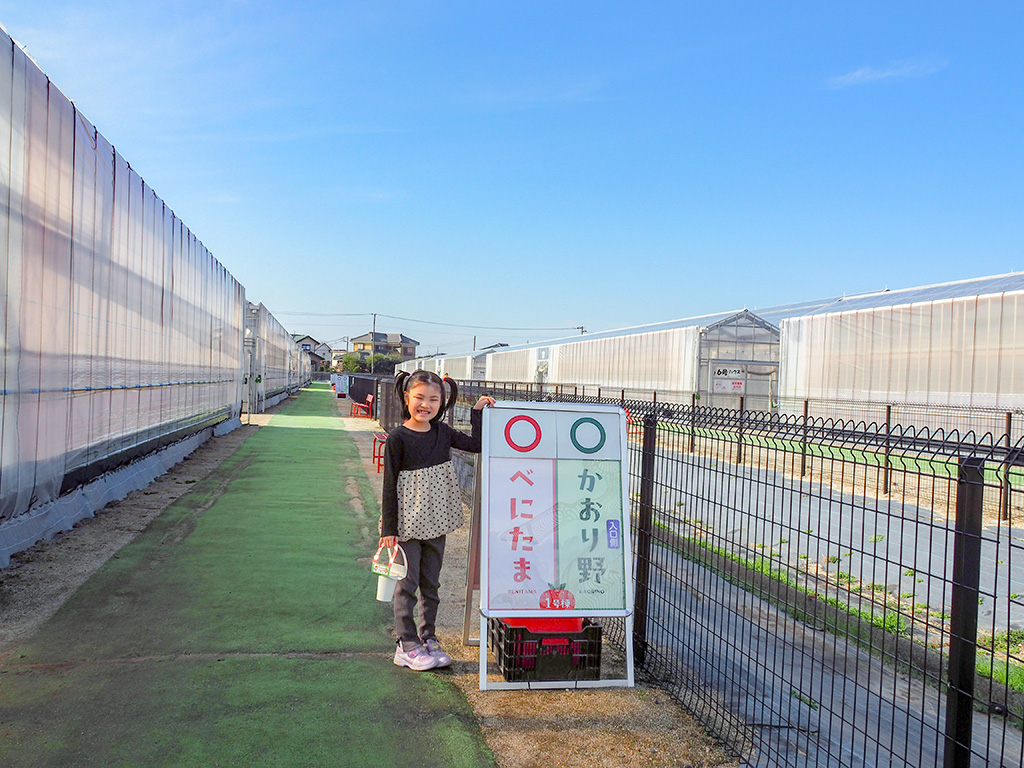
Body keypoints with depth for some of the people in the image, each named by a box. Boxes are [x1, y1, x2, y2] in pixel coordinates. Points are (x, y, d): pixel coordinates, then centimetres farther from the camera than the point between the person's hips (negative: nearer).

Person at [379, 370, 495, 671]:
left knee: (431, 583, 13)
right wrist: (388, 528, -10)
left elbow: (476, 444, 7)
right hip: (407, 523, -5)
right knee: (407, 583, 2)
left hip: (435, 522, 5)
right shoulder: (398, 438, -11)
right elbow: (389, 485, -10)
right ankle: (407, 644, 13)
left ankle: (427, 638, 25)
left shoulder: (441, 432, 3)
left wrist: (478, 411, 2)